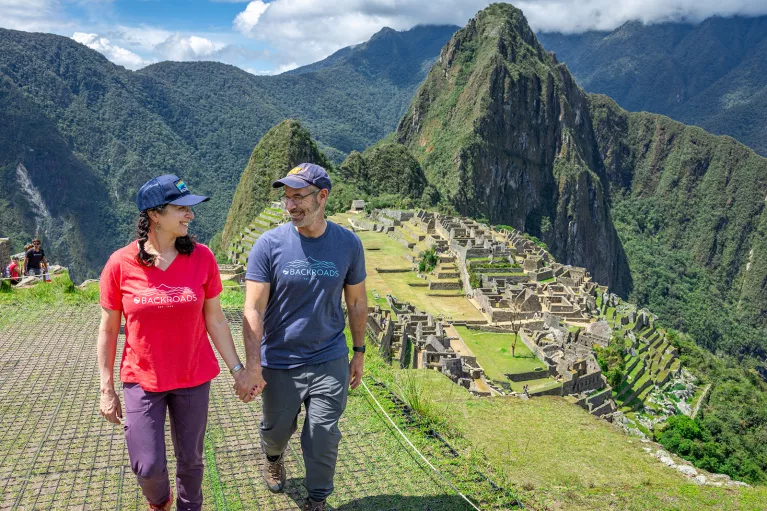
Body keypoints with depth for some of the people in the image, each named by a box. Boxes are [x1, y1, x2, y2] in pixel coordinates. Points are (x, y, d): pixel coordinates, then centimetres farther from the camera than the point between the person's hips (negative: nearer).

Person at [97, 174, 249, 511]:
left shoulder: (201, 257, -9)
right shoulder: (121, 264, -11)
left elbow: (215, 320, -2)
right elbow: (108, 330, -2)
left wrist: (237, 369, -2)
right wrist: (107, 389, 0)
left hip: (194, 379, 1)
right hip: (142, 381, -1)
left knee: (190, 459, 13)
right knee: (148, 467, 3)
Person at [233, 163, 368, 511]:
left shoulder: (348, 244, -7)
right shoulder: (269, 244, -13)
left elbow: (356, 302, 4)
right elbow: (253, 310, -15)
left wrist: (359, 352, 8)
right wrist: (252, 368, -20)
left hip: (330, 362, 0)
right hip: (279, 364, 0)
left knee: (324, 438, 8)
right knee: (276, 430, 20)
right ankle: (273, 457, 56)